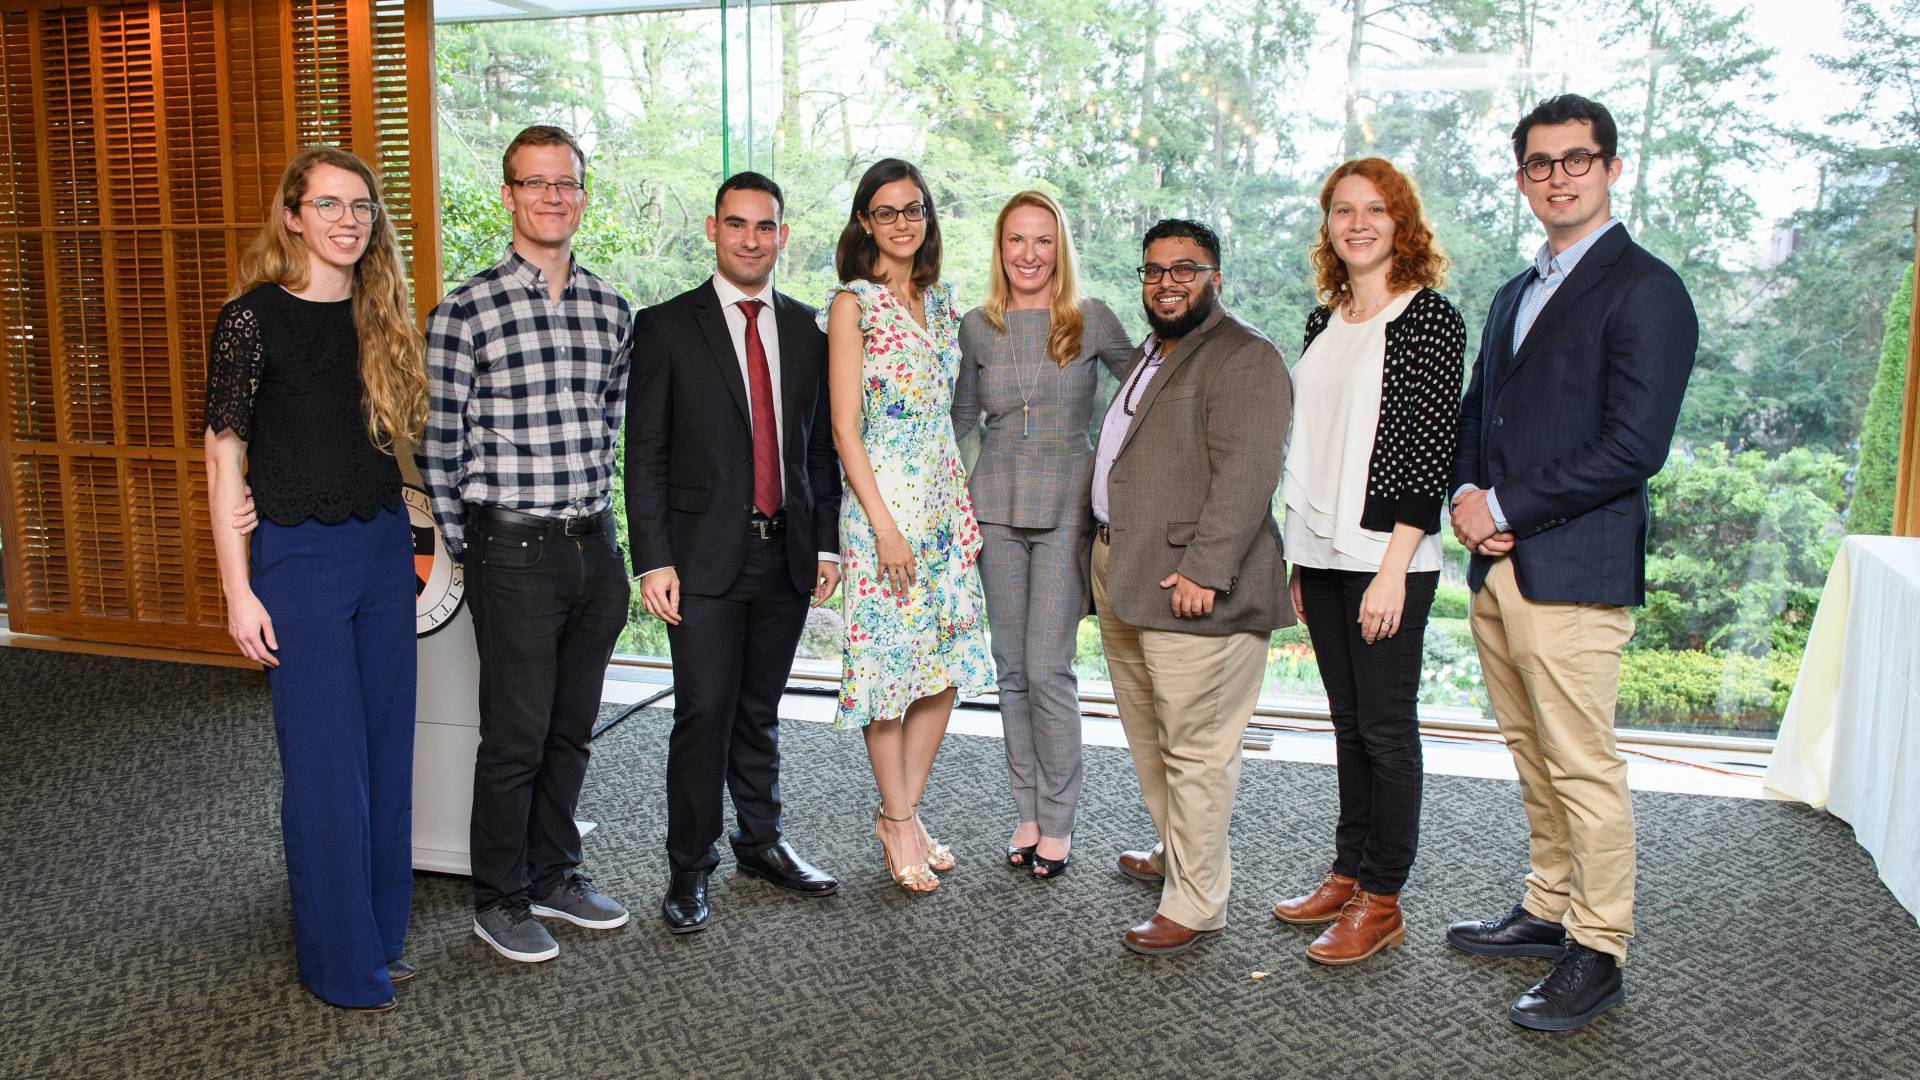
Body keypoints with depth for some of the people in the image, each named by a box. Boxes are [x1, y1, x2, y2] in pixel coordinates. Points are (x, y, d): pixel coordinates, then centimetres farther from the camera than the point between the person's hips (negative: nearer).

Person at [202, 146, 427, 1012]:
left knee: (386, 749, 13)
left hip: (384, 547, 6)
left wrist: (404, 529, 4)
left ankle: (381, 933, 29)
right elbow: (223, 458, -9)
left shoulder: (381, 316, 8)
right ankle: (341, 962, 18)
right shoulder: (253, 318, -8)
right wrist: (238, 591, -11)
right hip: (298, 556, -5)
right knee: (327, 761, 2)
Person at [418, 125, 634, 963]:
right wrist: (467, 550, -2)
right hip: (514, 551, -5)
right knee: (515, 737, 3)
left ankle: (553, 876, 32)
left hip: (594, 545, 5)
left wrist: (594, 511, 14)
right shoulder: (465, 311, -7)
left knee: (570, 730, 15)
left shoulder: (611, 311, 8)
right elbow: (437, 447, -4)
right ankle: (500, 901, 21)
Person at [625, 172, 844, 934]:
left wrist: (825, 542, 8)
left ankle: (761, 842, 29)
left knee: (760, 710, 14)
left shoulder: (805, 328, 11)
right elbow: (644, 455, -5)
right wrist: (653, 561, -11)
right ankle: (689, 869, 11)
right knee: (704, 712, -4)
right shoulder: (666, 327, -1)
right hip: (707, 555, -4)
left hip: (786, 554, 4)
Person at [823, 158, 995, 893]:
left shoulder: (940, 301, 13)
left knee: (947, 663, 7)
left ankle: (905, 811, 21)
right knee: (889, 659, 0)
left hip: (946, 497, 7)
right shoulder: (852, 303, -5)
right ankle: (898, 823, 15)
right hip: (883, 499, -6)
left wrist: (964, 505, 11)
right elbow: (845, 427, -11)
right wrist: (883, 523, -16)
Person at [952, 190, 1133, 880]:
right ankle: (1027, 810, 21)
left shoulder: (1092, 320, 0)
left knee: (1048, 669, -7)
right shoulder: (976, 328, 8)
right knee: (1012, 668, 8)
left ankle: (1057, 820, 8)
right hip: (995, 506, 3)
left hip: (1067, 507, -3)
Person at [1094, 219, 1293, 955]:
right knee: (1150, 739, 20)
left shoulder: (1244, 358, -10)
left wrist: (1204, 570, -25)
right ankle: (1177, 853, 37)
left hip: (1190, 588, -10)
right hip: (1123, 580, 10)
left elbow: (1245, 473, -20)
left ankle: (1196, 902, 5)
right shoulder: (1149, 356, 21)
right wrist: (1107, 559, 21)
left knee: (1195, 750, -4)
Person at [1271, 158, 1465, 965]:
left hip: (1386, 556, -7)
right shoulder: (1324, 321, 13)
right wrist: (1297, 558, 13)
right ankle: (1347, 874, 26)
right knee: (1348, 720, 14)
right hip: (1322, 553, 7)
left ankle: (1381, 900, 12)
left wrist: (1394, 566, -18)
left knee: (1385, 726, 1)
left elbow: (1432, 451, -13)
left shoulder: (1430, 318, -7)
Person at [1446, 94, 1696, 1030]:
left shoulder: (1644, 289, -8)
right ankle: (1548, 909, 32)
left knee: (1583, 767, -1)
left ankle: (1598, 952, 13)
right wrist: (1466, 492, 1)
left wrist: (1506, 508, -14)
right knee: (1532, 753, 17)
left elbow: (1635, 446, -16)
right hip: (1496, 567, 8)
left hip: (1573, 571, -8)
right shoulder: (1514, 295, 18)